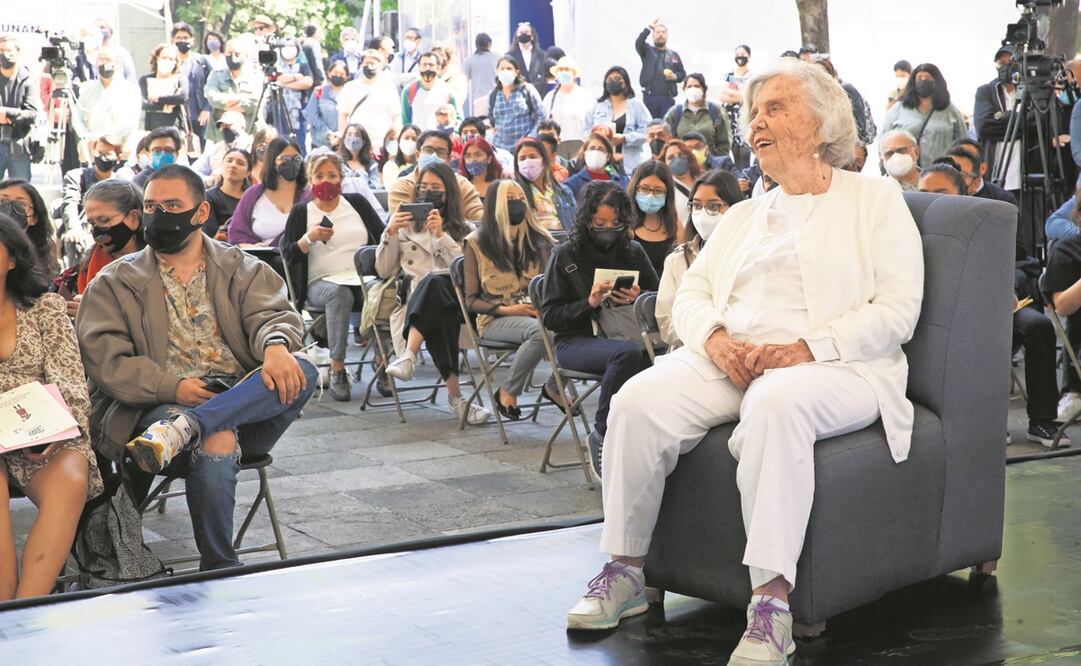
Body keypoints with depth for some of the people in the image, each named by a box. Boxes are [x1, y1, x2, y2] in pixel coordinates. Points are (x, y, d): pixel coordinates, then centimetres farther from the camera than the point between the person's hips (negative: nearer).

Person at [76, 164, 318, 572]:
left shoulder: (244, 270, 19)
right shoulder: (114, 283, 13)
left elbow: (275, 315, 2)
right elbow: (103, 358, 0)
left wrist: (276, 346, -24)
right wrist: (172, 386, -17)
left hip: (246, 409, 3)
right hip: (158, 410, -2)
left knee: (301, 371, -28)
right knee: (216, 441, -37)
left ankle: (183, 429, -42)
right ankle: (220, 570, -25)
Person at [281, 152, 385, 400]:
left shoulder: (357, 203, 19)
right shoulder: (301, 212, 13)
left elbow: (383, 237, 14)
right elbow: (288, 255, 5)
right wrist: (309, 238, -12)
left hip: (364, 278, 2)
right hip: (320, 283, -2)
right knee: (339, 293, -39)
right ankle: (337, 370, -40)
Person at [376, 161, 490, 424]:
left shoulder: (463, 230, 23)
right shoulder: (406, 225, 26)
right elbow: (384, 271, 16)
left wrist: (441, 235, -6)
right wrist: (390, 233, 2)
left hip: (453, 299, -1)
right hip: (412, 301, 1)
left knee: (433, 283, -41)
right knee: (440, 318, -40)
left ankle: (408, 355, -54)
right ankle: (454, 393, -48)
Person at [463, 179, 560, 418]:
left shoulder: (539, 240, 15)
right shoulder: (477, 244, 4)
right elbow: (471, 300, 2)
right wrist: (507, 310, -12)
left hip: (537, 313, 4)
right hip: (496, 319, -4)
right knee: (539, 331, -37)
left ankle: (554, 387, -5)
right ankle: (508, 393, -16)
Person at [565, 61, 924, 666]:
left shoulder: (875, 200, 8)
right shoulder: (743, 216, 26)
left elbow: (896, 313, -4)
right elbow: (690, 293, 18)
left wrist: (805, 349, -17)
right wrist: (715, 339, -6)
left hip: (832, 365, -5)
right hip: (730, 359, 5)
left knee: (776, 403, -40)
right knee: (640, 400, -23)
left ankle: (772, 600, -40)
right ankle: (626, 571, -13)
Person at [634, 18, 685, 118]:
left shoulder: (674, 55, 17)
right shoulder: (648, 51, 10)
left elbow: (682, 73, 18)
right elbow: (638, 43, -11)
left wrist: (675, 76, -4)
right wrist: (649, 27, -17)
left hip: (668, 98, 2)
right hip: (649, 96, -2)